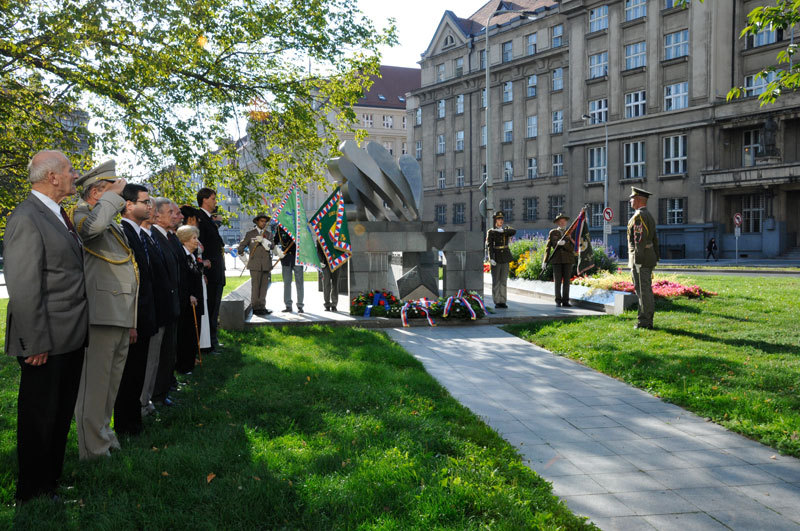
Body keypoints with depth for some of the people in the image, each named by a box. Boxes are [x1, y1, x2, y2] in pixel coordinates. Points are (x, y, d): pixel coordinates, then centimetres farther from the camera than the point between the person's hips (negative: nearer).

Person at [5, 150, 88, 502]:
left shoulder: (59, 216, 12)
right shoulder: (26, 219, -17)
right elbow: (23, 289, -21)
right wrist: (36, 343, -21)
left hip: (71, 338, 9)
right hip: (47, 343, -9)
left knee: (61, 414, 19)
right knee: (40, 417, 6)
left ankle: (54, 478, 34)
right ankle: (33, 493, 21)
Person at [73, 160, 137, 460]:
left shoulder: (115, 227, 22)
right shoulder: (83, 216, -6)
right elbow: (94, 224, -35)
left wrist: (131, 321, 25)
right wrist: (113, 195, -17)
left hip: (120, 319, 9)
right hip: (100, 317, -9)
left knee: (111, 382, 18)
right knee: (95, 384, -3)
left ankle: (103, 433, 31)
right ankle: (93, 448, 5)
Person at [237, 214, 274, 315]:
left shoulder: (268, 234, 15)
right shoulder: (250, 234, 7)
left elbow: (271, 246, 0)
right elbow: (242, 246, 11)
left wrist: (263, 240, -14)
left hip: (266, 264, 4)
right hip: (255, 264, -4)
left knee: (264, 286, 5)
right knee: (255, 286, -7)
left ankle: (262, 307, 11)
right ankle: (255, 308, -4)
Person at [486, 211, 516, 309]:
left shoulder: (506, 229, 10)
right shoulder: (490, 232, 0)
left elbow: (514, 232, -14)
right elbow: (489, 246, -11)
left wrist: (502, 231, -24)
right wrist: (491, 258, -22)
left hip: (505, 258, 3)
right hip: (496, 258, -3)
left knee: (503, 280, 3)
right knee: (496, 281, -1)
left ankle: (502, 301, 7)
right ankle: (497, 302, 4)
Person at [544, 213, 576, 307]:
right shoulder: (552, 233, 3)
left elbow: (572, 248, -5)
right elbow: (548, 247, 2)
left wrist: (564, 243, -25)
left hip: (568, 260, 1)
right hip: (557, 259, -1)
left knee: (566, 280, 1)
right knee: (557, 281, -3)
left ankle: (565, 301, 5)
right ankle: (558, 301, 3)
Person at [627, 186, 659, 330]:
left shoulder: (638, 216, -13)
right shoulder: (649, 216, 18)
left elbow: (640, 239, -20)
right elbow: (655, 239, 20)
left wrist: (636, 261, -21)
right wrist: (655, 258, 23)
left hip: (640, 258, -10)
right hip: (650, 258, 10)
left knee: (642, 289, -7)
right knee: (647, 289, 12)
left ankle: (644, 321, -6)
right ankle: (648, 320, 16)